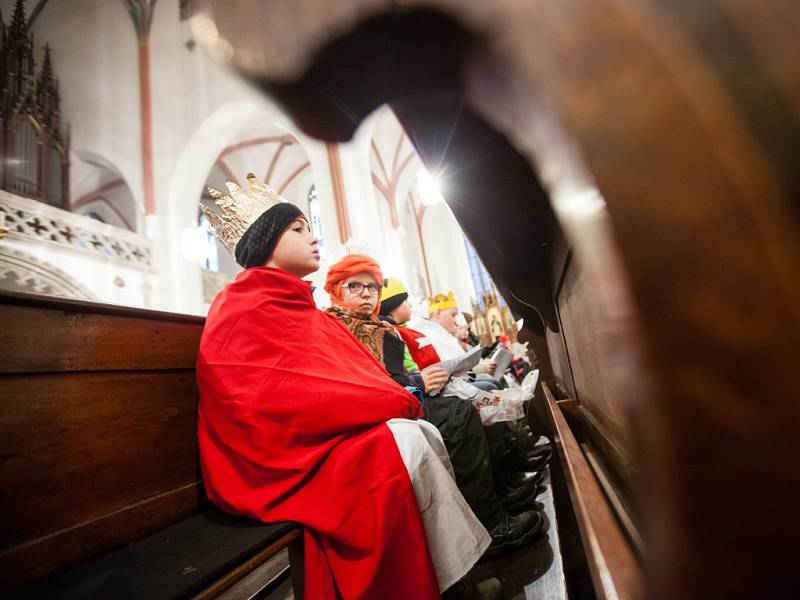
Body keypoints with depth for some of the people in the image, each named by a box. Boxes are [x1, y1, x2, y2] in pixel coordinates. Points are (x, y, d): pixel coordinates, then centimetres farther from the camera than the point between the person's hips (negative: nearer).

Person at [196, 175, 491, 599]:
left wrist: (393, 400, -7)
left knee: (425, 432, -9)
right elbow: (288, 400, -21)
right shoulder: (245, 307, -11)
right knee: (403, 441, -24)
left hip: (317, 436, 8)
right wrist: (396, 402, -16)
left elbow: (349, 373, 11)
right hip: (284, 455, -8)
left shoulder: (296, 305, 16)